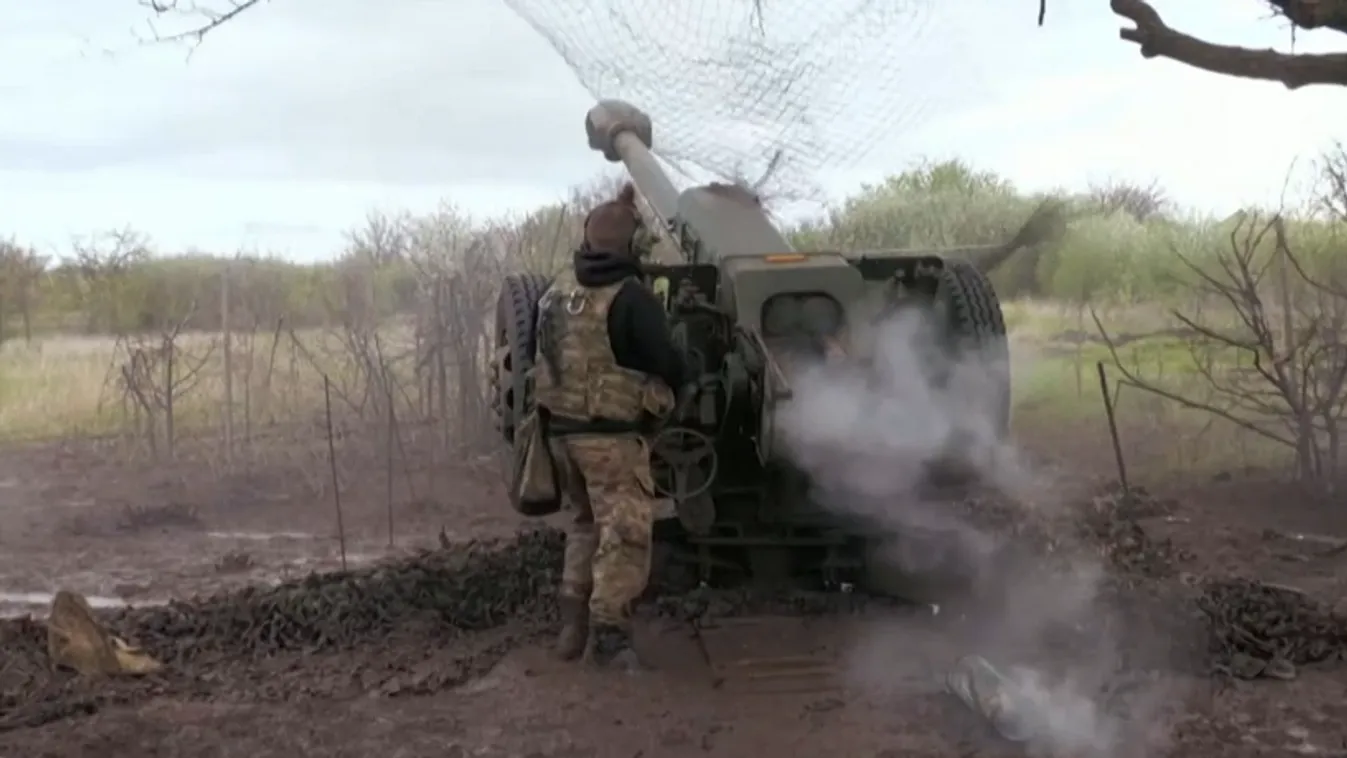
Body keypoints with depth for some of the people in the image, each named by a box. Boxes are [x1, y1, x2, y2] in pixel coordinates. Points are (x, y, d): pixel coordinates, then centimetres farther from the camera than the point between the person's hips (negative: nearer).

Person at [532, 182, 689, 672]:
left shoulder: (558, 291, 8)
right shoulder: (631, 298, -15)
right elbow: (669, 366, -11)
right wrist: (675, 383, 11)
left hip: (561, 428, 8)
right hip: (610, 434, -8)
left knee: (587, 525, 20)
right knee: (625, 533, -4)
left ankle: (573, 628, 21)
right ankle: (608, 636, -8)